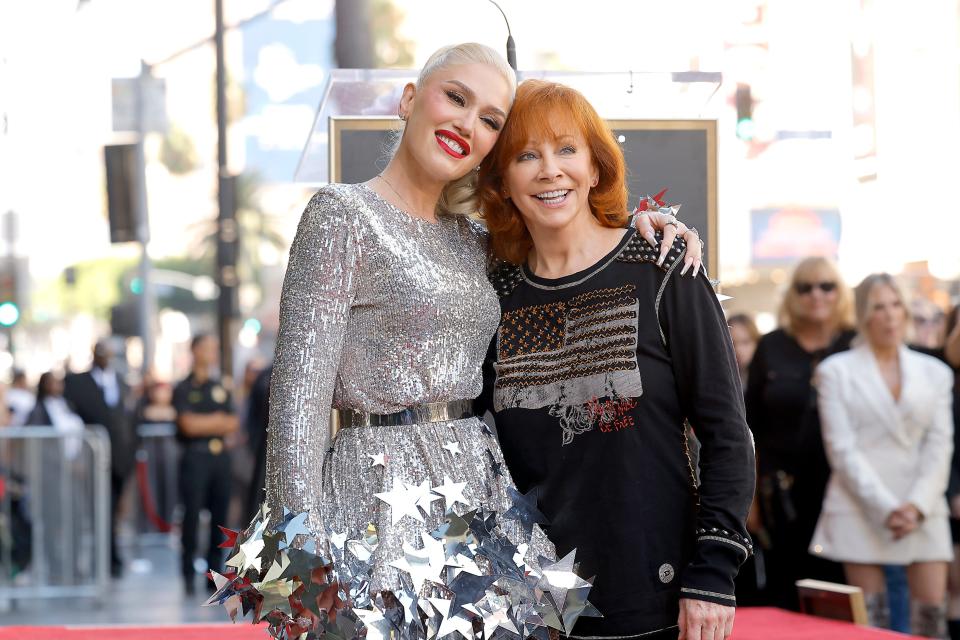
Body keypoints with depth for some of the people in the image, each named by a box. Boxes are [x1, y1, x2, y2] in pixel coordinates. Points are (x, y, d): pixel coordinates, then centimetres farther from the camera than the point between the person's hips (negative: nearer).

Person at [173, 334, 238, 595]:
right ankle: (188, 575, 1)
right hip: (195, 456, -5)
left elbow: (233, 424, 7)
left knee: (220, 516, 4)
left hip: (220, 456, 5)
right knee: (192, 515, -5)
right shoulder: (183, 389, 0)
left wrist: (204, 424, -6)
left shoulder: (220, 388, 15)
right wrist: (217, 419, -1)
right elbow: (189, 425, -11)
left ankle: (214, 573, 10)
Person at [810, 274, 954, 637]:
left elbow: (940, 445, 6)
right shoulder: (836, 371, 5)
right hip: (861, 509, -2)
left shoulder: (935, 372, 13)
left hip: (923, 511, 2)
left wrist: (917, 506, -9)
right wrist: (885, 508, -13)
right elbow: (842, 449, -3)